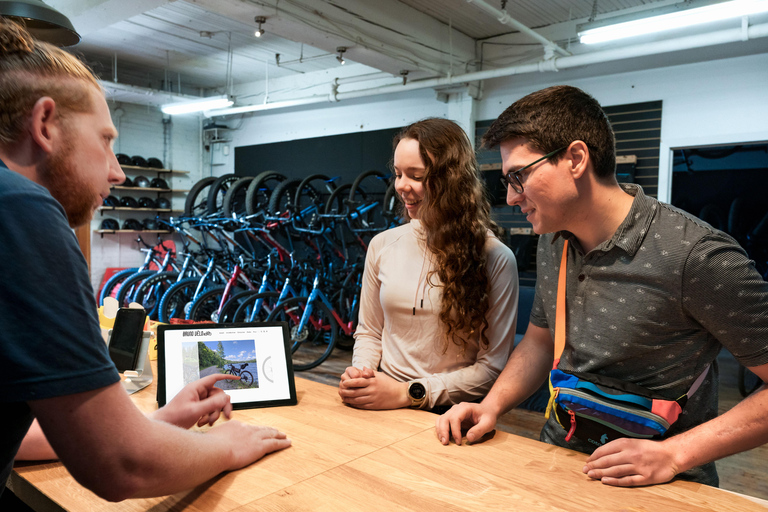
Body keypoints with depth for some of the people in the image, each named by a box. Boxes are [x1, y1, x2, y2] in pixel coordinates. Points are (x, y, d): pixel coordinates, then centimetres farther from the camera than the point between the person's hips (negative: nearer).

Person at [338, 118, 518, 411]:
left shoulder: (495, 258, -8)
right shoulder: (382, 245, 5)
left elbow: (493, 366, -8)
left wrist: (408, 393, -15)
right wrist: (360, 372, -7)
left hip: (450, 418, -3)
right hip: (381, 406, 4)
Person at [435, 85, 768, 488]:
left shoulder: (696, 254, -19)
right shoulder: (552, 242, 3)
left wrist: (674, 454, -17)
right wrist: (490, 407, 1)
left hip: (654, 485, -4)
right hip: (557, 463, 5)